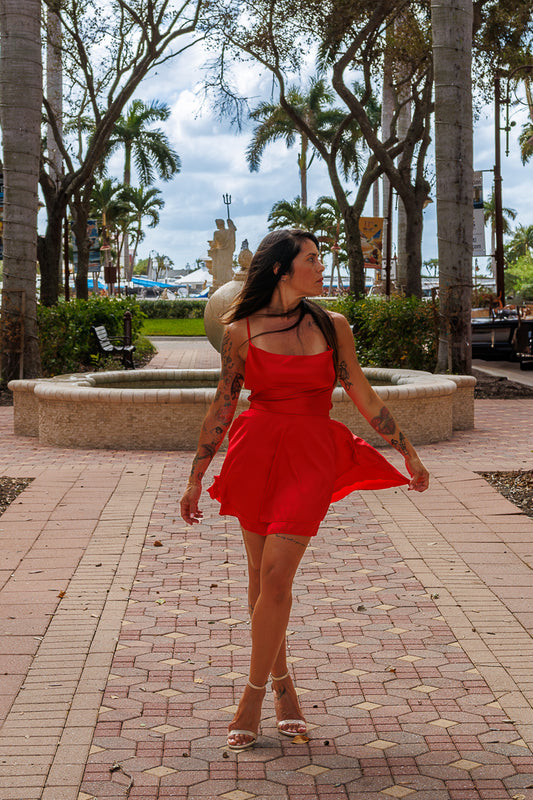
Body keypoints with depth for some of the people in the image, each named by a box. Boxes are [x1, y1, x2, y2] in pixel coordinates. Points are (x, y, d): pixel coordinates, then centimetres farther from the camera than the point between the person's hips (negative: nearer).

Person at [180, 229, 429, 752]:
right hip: (256, 452, 1)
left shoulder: (332, 327, 7)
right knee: (260, 578, 8)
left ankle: (253, 695, 1)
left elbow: (364, 397, 15)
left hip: (312, 457, 0)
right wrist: (195, 478, 8)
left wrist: (408, 452, 18)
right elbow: (222, 408, 7)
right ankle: (281, 681, 27)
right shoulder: (241, 331, 2)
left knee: (276, 575, -11)